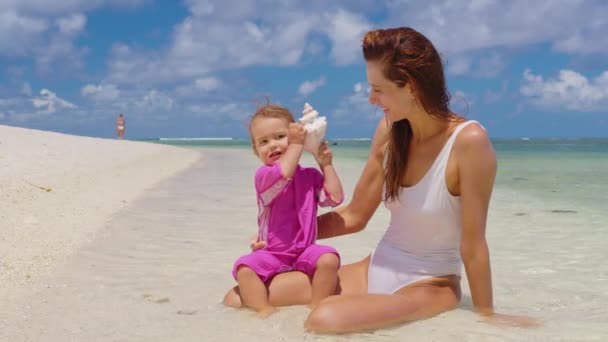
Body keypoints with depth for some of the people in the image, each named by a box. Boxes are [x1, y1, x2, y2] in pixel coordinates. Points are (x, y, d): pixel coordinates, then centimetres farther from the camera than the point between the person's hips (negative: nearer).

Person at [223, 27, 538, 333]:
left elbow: (473, 241, -17)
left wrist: (486, 314, -9)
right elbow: (355, 216, 6)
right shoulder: (389, 130, -3)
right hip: (375, 270, 6)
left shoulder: (469, 140, -22)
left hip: (429, 286, -5)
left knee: (324, 320, -36)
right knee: (239, 298, -2)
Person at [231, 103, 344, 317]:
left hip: (305, 251, 2)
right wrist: (297, 144, -19)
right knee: (244, 267, -27)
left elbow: (335, 198, -2)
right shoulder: (263, 175, -7)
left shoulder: (310, 176, 7)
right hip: (272, 254, -2)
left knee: (329, 259, -28)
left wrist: (326, 165, -1)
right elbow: (283, 173, -29)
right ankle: (265, 310, -22)